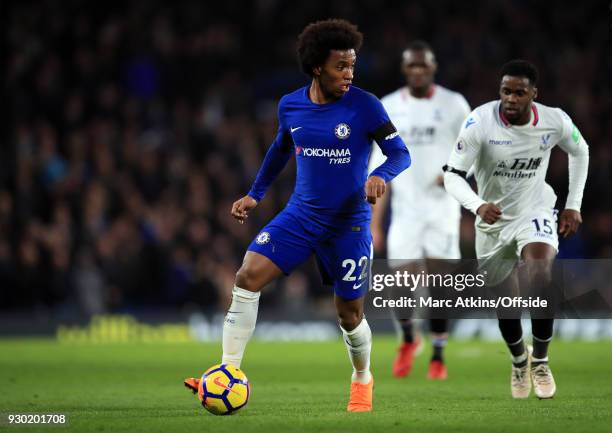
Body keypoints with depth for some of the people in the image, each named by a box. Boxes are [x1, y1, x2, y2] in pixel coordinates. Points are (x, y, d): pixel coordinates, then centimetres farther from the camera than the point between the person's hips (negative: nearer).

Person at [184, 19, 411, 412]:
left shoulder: (365, 107, -14)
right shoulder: (290, 106, -1)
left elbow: (400, 153, -10)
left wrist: (381, 176, -31)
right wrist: (255, 195, 18)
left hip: (348, 224, -3)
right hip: (301, 214, 3)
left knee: (349, 314, 6)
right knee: (248, 277, -15)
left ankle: (362, 380, 37)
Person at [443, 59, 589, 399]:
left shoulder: (554, 122, -16)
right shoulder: (480, 122, -23)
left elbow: (579, 152, 7)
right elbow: (452, 174, -23)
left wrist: (573, 205, 4)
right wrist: (477, 205, -41)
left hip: (535, 212, -1)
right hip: (493, 219, 1)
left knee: (541, 281, -27)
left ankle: (540, 362, -7)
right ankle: (519, 361, 42)